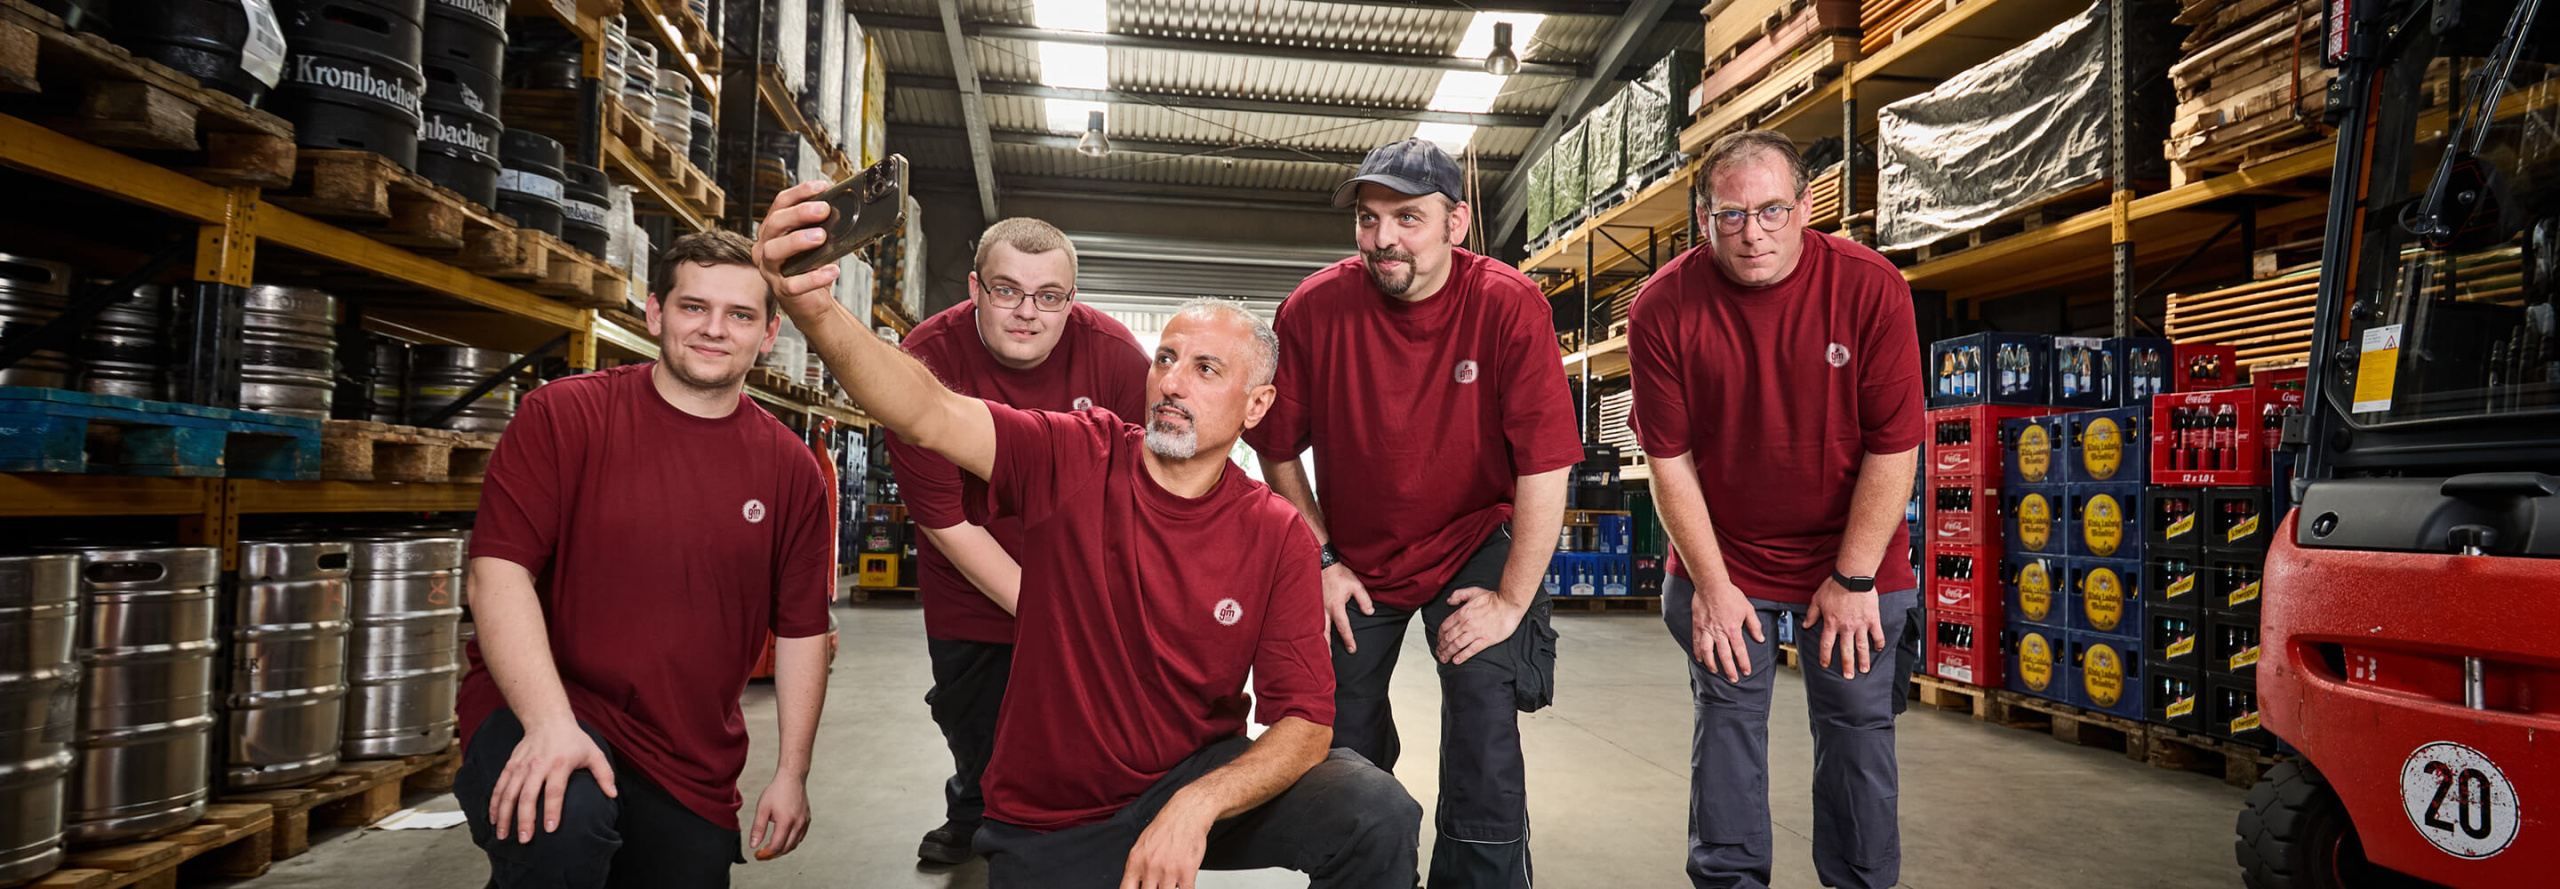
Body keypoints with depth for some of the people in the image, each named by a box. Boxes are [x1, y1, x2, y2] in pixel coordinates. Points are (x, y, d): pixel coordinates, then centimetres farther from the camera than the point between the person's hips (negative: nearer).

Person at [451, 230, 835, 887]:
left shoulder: (792, 470, 3)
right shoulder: (563, 415, -5)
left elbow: (801, 629, 8)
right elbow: (498, 570, -11)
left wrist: (792, 773, 6)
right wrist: (548, 721, -24)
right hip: (540, 708, -4)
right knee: (562, 825, -34)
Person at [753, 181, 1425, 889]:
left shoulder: (1278, 537, -9)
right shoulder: (1076, 460, -11)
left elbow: (1304, 723, -11)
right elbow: (929, 414, -29)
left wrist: (1197, 807, -28)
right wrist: (814, 310, -47)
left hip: (1197, 785, 0)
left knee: (1376, 815, -21)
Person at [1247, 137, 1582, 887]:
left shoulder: (1510, 306, -22)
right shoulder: (1314, 308, -16)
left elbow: (1545, 466, -22)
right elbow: (1280, 452, -5)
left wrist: (1512, 600, -20)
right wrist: (1320, 562, -5)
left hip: (1475, 543, -2)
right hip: (1355, 555, 3)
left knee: (1484, 727, -14)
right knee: (1341, 744, 11)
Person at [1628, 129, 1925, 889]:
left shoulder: (1870, 288, -16)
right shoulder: (1664, 308, -14)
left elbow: (1894, 447, -13)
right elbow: (1670, 461, -9)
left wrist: (1854, 579, -12)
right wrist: (1712, 583, -9)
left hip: (1852, 549, 0)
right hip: (1723, 550, 0)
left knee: (1858, 721, 7)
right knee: (1727, 718, 5)